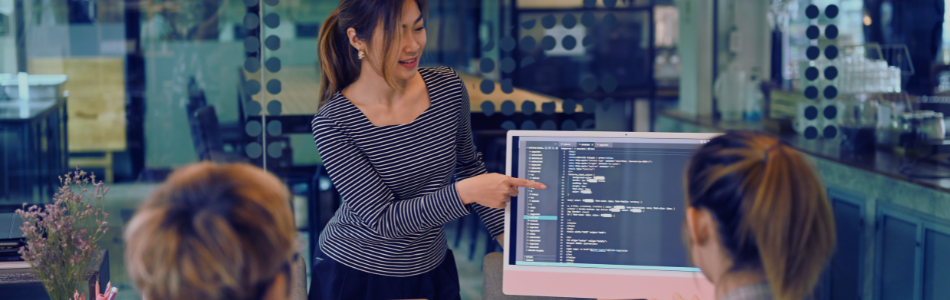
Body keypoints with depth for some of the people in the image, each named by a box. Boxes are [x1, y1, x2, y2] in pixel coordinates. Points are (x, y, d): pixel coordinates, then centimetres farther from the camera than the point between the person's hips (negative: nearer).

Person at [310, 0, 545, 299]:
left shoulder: (448, 87, -8)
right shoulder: (332, 122, -20)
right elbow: (382, 219, -21)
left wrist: (509, 236, 2)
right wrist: (465, 192, -32)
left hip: (434, 270, 4)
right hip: (356, 275, -4)